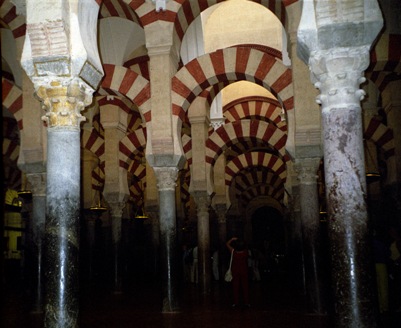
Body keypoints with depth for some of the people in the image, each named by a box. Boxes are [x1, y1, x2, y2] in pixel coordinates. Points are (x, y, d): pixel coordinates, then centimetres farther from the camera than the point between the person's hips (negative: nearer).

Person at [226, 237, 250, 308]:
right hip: (244, 272, 1)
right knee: (245, 286, 8)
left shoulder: (233, 252, -16)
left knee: (235, 287, 7)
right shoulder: (246, 252, -14)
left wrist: (232, 239, 4)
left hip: (235, 272, 0)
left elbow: (227, 244, -3)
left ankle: (236, 302, 9)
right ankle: (246, 302, 12)